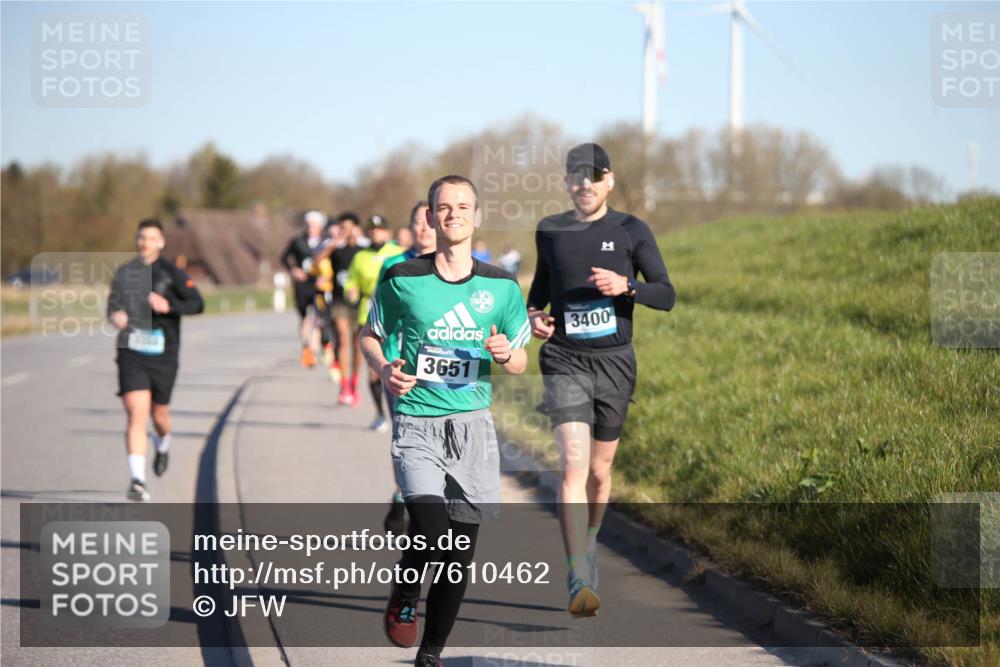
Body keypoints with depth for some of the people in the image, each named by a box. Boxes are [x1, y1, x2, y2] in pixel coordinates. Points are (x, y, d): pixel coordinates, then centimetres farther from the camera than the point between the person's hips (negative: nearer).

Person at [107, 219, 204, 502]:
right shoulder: (124, 272, 9)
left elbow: (197, 304, -5)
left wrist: (169, 306, -21)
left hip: (163, 354, -1)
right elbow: (113, 302, 22)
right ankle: (137, 481, -16)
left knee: (159, 414, 12)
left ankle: (163, 445, 49)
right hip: (131, 353, 1)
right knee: (136, 414, -13)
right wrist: (114, 315, -1)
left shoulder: (171, 272, -2)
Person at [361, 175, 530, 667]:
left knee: (460, 553, 5)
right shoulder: (402, 280, -2)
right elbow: (370, 334, 12)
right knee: (431, 529, -24)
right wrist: (383, 368, -8)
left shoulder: (501, 288, 3)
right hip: (416, 424, -2)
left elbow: (520, 362, 12)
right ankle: (405, 594, 10)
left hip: (473, 426, 3)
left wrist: (505, 354, -11)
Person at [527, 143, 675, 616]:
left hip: (614, 363, 1)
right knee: (574, 466, -17)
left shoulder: (630, 231, 1)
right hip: (565, 361, -1)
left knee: (600, 470, 12)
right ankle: (579, 581, -23)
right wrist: (532, 313, 3)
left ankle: (587, 548, 40)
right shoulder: (550, 232, 6)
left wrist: (626, 286, -21)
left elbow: (666, 295, -2)